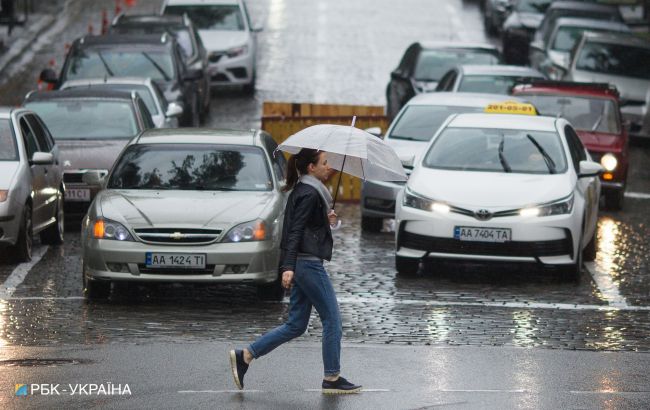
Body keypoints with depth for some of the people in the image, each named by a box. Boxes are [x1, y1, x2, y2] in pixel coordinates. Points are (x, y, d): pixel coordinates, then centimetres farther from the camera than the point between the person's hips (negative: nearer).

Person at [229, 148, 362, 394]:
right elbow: (295, 231, -21)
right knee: (332, 320, -1)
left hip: (300, 264, 10)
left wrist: (327, 220, 6)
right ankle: (332, 379, 5)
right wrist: (288, 267, -26)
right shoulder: (309, 194, -14)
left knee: (296, 325, 12)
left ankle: (244, 356, 8)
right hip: (309, 263, -10)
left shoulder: (302, 191, 16)